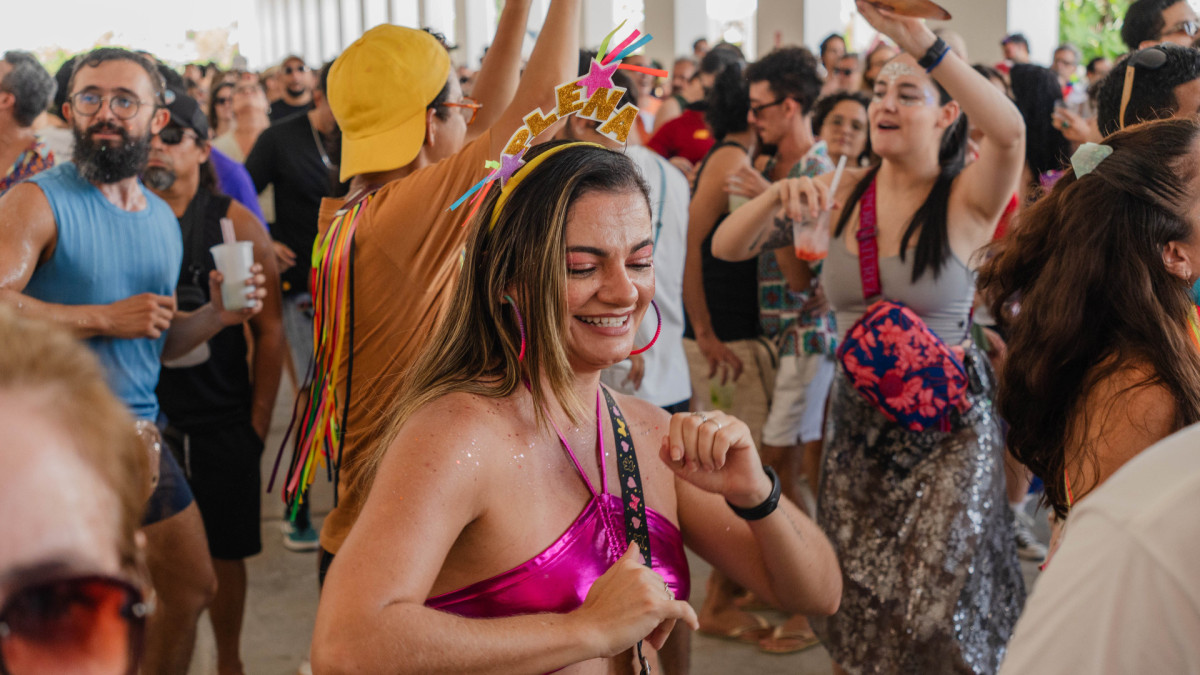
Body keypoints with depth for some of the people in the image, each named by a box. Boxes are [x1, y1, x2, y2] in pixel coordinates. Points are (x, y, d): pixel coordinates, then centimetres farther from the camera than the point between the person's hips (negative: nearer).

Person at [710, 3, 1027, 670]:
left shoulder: (966, 200, -11)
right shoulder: (842, 192, 1)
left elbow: (1009, 131, -34)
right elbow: (728, 246, -1)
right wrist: (778, 196, -21)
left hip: (947, 422, -4)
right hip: (858, 412, 4)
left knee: (937, 603, -2)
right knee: (859, 607, 15)